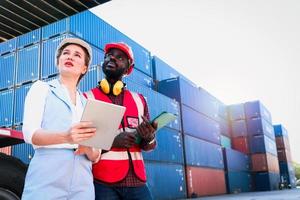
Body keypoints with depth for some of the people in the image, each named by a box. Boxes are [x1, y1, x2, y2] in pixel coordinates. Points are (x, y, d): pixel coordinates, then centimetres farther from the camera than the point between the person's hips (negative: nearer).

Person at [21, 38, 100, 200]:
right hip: (46, 180, -3)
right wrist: (65, 137, -25)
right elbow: (29, 133, -6)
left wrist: (88, 149, -11)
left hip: (82, 183, 4)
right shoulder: (41, 88, 9)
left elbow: (95, 156, 13)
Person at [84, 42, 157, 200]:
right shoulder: (87, 99, -1)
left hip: (136, 181, 3)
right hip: (102, 183, -3)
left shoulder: (139, 100, 10)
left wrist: (149, 137, -10)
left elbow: (149, 145, 13)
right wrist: (112, 141, -19)